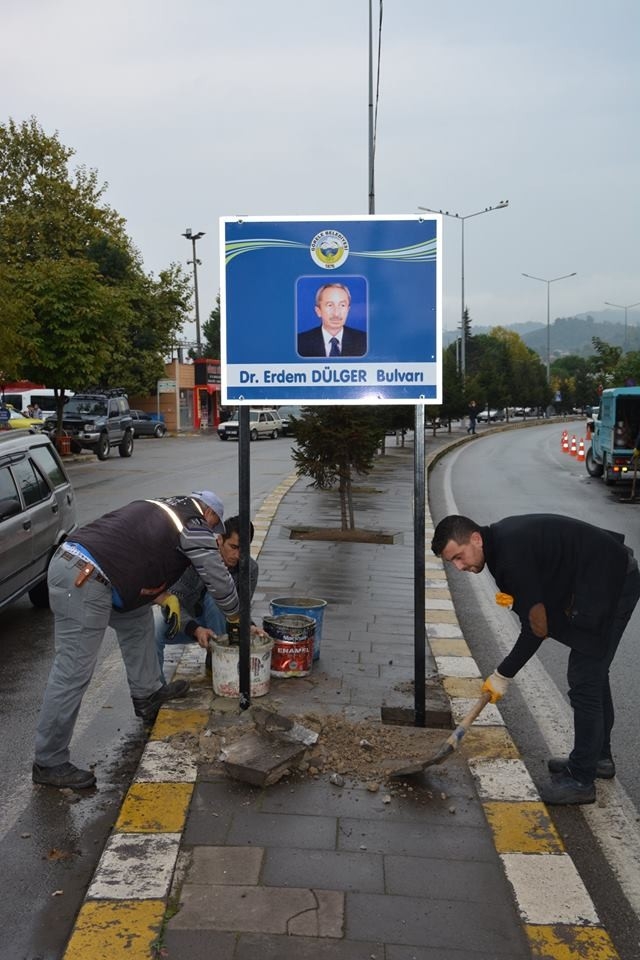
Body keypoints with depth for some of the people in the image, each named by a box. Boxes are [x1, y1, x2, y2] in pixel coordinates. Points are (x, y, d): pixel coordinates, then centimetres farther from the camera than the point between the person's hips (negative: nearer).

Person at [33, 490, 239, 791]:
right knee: (73, 673, -3)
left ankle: (147, 695, 35)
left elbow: (160, 584, 32)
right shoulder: (195, 525, 3)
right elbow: (219, 581, 9)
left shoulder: (159, 509, 26)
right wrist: (237, 620, 28)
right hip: (84, 579, -10)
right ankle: (49, 764, 5)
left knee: (137, 618, 26)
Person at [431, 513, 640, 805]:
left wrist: (502, 675, -12)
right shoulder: (501, 537, 3)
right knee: (592, 673, 20)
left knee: (585, 682, -5)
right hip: (615, 575, 10)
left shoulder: (512, 554, -26)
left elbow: (538, 629, -21)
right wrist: (519, 595, 2)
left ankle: (581, 780, 5)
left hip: (612, 584, -10)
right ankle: (598, 757, 35)